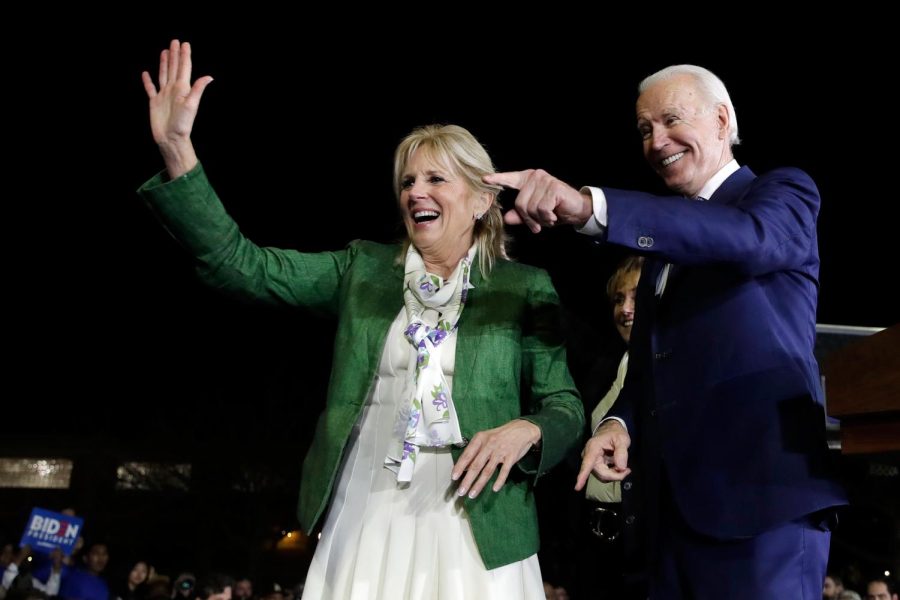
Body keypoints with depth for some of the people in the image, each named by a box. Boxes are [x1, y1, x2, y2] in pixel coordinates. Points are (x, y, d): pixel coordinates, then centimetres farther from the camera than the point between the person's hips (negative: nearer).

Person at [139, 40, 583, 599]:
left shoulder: (524, 289, 3)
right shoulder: (363, 269, 8)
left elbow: (565, 407, 5)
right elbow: (239, 264, 1)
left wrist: (526, 431, -18)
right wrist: (176, 149, -9)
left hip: (473, 531, -2)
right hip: (362, 526, 2)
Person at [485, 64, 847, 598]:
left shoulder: (784, 192, 1)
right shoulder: (665, 236, 21)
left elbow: (750, 237, -24)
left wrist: (589, 207, -35)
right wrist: (620, 423, 0)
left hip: (760, 491, -6)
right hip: (673, 502, 7)